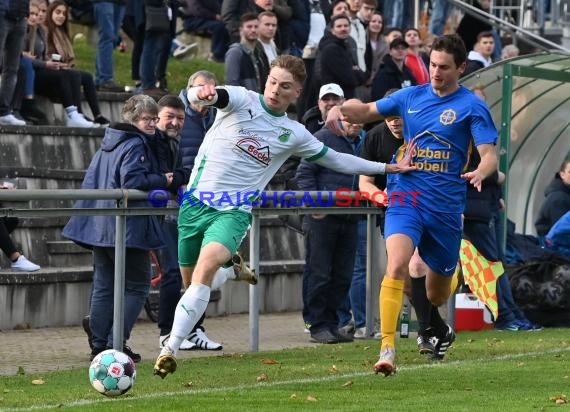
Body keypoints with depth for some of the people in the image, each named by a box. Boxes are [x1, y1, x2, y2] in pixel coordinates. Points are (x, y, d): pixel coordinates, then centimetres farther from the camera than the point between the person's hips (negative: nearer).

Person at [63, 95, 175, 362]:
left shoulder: (108, 144, 16)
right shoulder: (136, 146, -12)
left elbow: (92, 181, 21)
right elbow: (132, 181, -23)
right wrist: (163, 181, -12)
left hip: (100, 227, 9)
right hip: (126, 227, -9)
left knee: (103, 286, 10)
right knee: (137, 285, 0)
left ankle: (99, 345, 9)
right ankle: (116, 343, -6)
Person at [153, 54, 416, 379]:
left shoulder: (294, 134, 6)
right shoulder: (242, 100, -2)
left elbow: (337, 160, 19)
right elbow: (215, 96, -23)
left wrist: (389, 168, 18)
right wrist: (202, 93, -49)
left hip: (234, 212, -1)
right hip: (197, 201, 1)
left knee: (206, 266, -27)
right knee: (190, 276, 12)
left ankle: (171, 349, -29)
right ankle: (234, 271, 49)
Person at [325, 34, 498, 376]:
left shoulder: (471, 107, -3)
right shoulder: (411, 97, 8)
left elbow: (490, 155, -11)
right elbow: (367, 111, 21)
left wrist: (480, 173, -34)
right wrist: (341, 109, -2)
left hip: (446, 207, -1)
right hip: (407, 198, 1)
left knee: (437, 293, 12)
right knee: (397, 265, -26)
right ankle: (388, 348, -28)